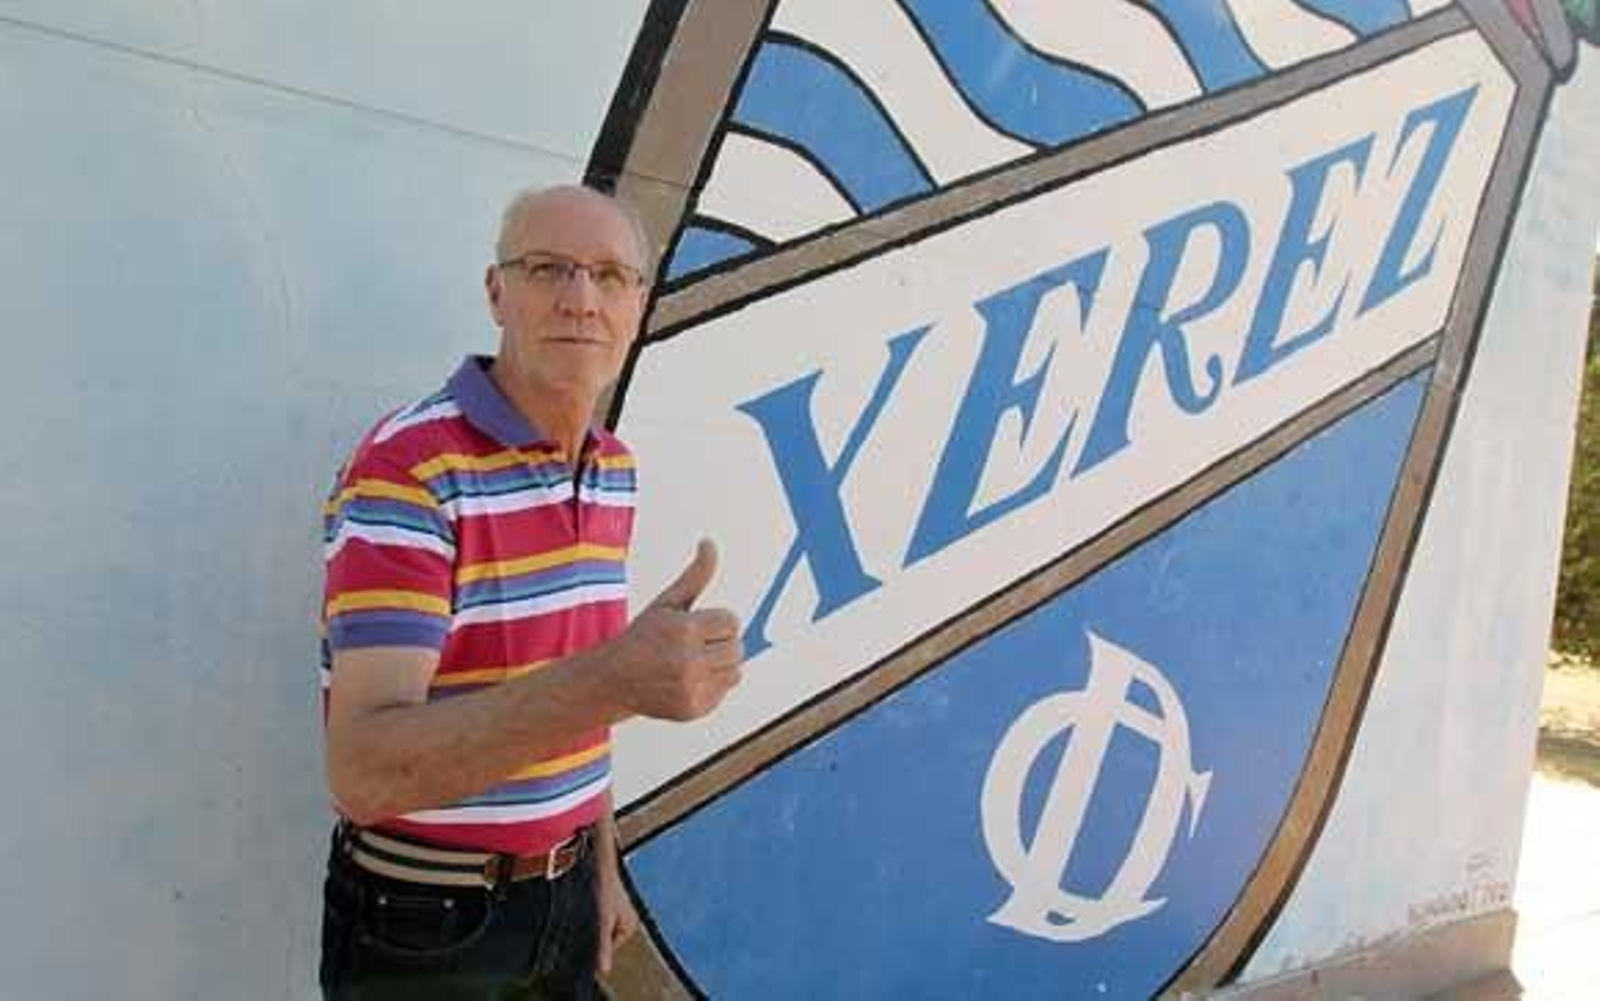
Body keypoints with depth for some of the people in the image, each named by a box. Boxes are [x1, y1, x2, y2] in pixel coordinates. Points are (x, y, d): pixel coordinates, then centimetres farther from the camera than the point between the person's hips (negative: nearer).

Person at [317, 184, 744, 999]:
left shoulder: (614, 470, 2)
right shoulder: (408, 470, -23)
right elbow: (364, 771, -31)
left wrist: (602, 866, 13)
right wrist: (614, 681, -42)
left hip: (562, 895, 6)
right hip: (424, 922, -6)